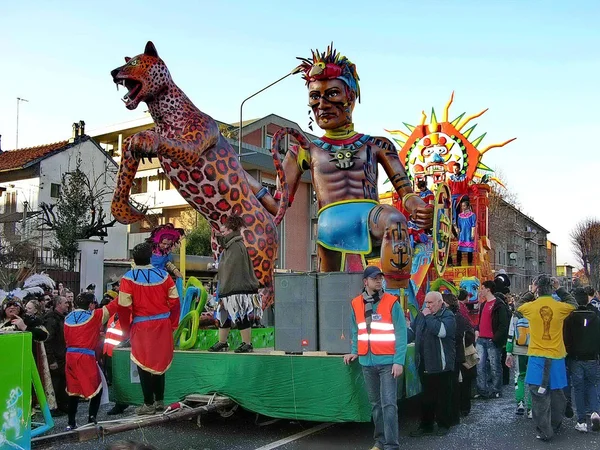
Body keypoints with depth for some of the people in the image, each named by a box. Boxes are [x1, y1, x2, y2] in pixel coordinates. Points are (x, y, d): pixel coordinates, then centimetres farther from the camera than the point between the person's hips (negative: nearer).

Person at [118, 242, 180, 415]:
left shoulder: (128, 278, -9)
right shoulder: (163, 275, -1)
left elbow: (124, 307, -10)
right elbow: (174, 301, 1)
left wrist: (126, 330, 3)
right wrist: (173, 325, 11)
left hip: (142, 326, -3)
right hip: (163, 325, 3)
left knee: (144, 364, 8)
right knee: (160, 362, 17)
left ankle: (149, 404, 12)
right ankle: (160, 401, 23)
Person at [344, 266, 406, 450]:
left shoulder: (392, 302, -6)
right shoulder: (356, 304, 6)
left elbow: (401, 333, -8)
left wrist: (399, 361, -14)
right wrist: (355, 352, 6)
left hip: (387, 362, -4)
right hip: (367, 362, 4)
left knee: (389, 404, -8)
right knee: (375, 404, 14)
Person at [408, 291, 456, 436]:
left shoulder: (448, 316, -9)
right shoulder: (422, 314, 10)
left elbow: (441, 331, -27)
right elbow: (412, 331, 16)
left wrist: (428, 316, -17)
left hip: (441, 364, -6)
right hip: (424, 364, 6)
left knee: (442, 396, 6)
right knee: (426, 396, 14)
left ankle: (443, 424, 20)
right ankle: (426, 424, 24)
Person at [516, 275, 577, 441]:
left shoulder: (530, 307, -7)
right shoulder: (560, 307, -6)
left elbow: (518, 305, 16)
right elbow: (572, 303, 17)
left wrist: (531, 292, 20)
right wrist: (559, 289, 20)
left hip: (537, 357, -2)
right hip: (556, 357, 2)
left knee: (539, 395, 3)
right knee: (556, 392, 17)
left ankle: (544, 432, 6)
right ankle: (555, 425, 31)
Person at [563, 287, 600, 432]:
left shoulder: (569, 318, -10)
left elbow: (566, 339, -7)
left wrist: (568, 352, 8)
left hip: (576, 359, -2)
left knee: (579, 388, 6)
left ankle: (582, 421, 6)